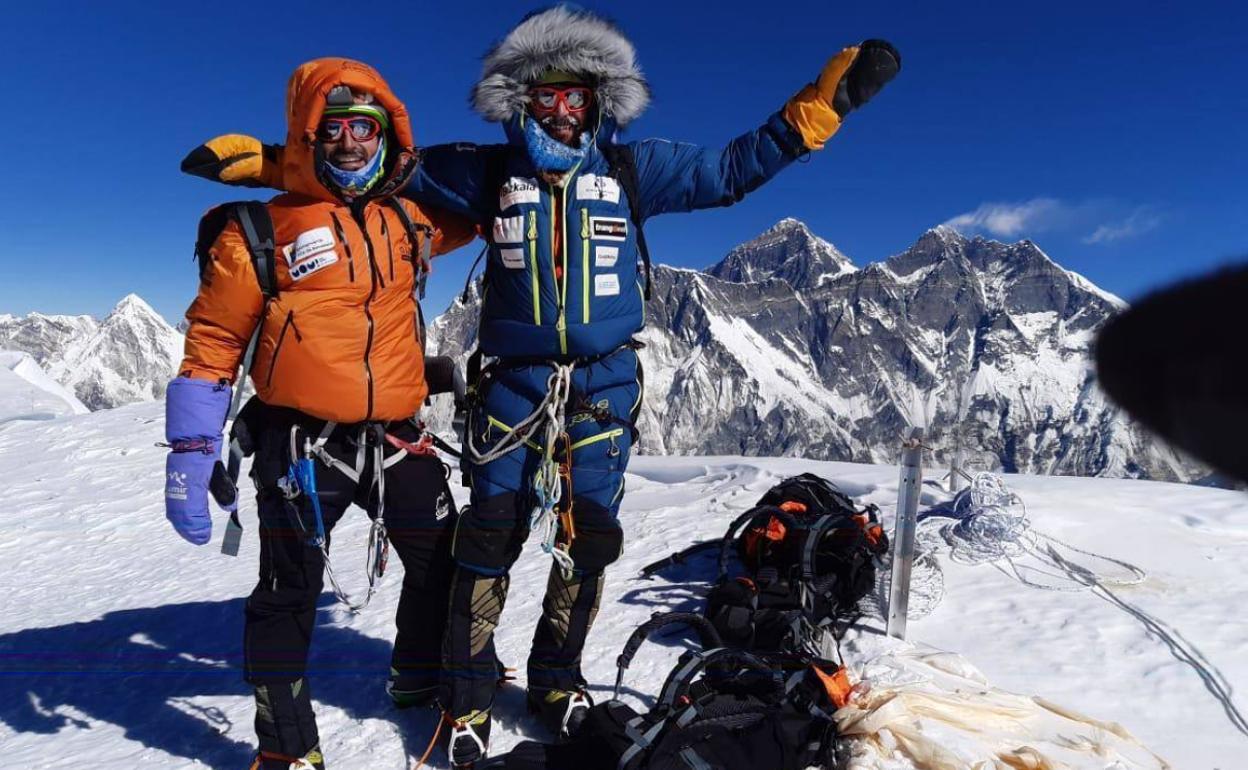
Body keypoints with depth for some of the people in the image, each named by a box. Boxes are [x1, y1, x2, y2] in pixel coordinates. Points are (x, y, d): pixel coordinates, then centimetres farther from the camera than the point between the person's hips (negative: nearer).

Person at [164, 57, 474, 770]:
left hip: (398, 439, 5)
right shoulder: (263, 230, -2)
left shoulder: (411, 222, 10)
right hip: (302, 445, -4)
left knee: (443, 566, 16)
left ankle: (423, 680, 41)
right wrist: (192, 455, -6)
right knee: (290, 594, 4)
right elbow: (212, 344, -1)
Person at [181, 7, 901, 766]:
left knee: (590, 538, 6)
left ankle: (558, 680, 28)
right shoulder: (487, 171, 5)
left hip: (606, 386, 1)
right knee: (490, 537, -1)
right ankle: (468, 697, 17)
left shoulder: (633, 169, 6)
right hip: (513, 383, -1)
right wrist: (256, 159, 1)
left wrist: (828, 97, 2)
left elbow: (734, 168, 8)